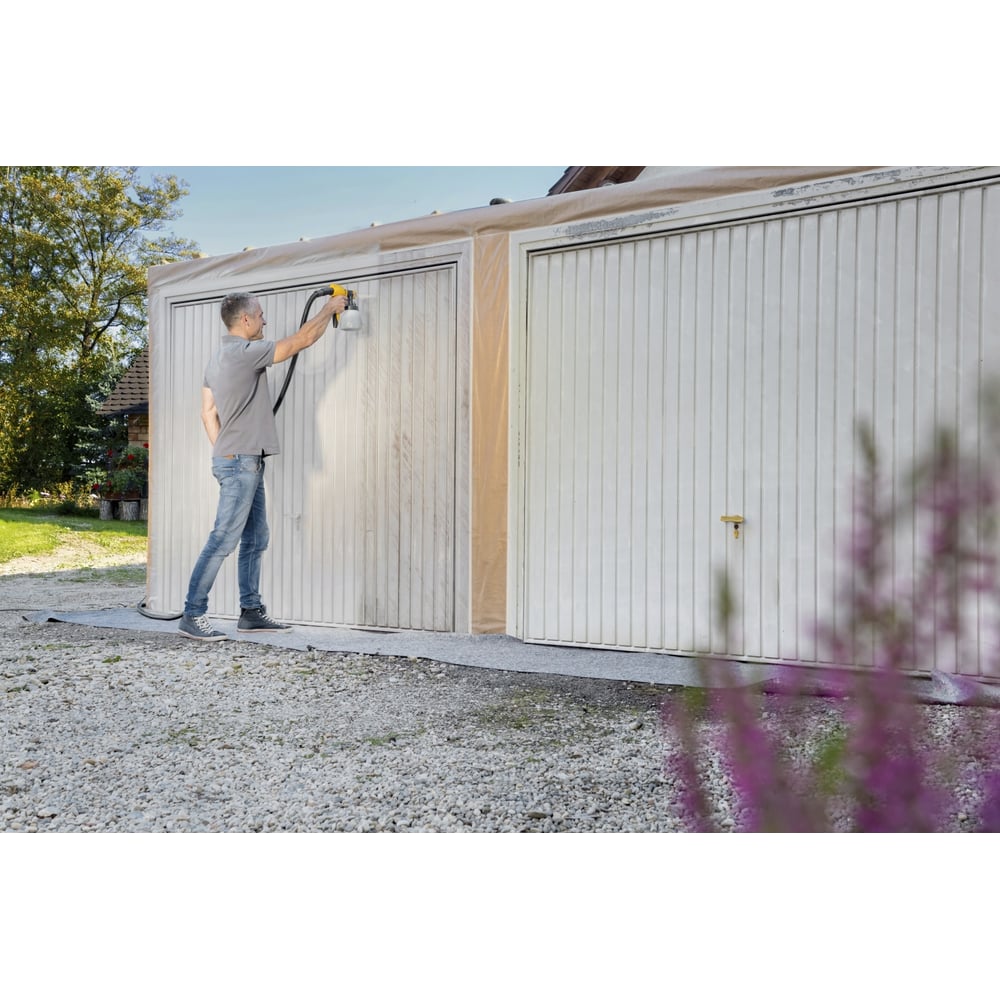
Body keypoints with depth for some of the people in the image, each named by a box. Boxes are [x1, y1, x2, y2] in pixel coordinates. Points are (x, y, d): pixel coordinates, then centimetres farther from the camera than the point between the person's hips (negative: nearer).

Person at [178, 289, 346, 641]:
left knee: (256, 539, 13)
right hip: (241, 462, -10)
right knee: (223, 540, -8)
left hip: (245, 463, 10)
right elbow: (302, 340, -11)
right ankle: (192, 615, -4)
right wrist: (329, 308, 3)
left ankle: (251, 611, 18)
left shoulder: (218, 358, 15)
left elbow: (208, 412, 16)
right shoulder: (245, 352, -14)